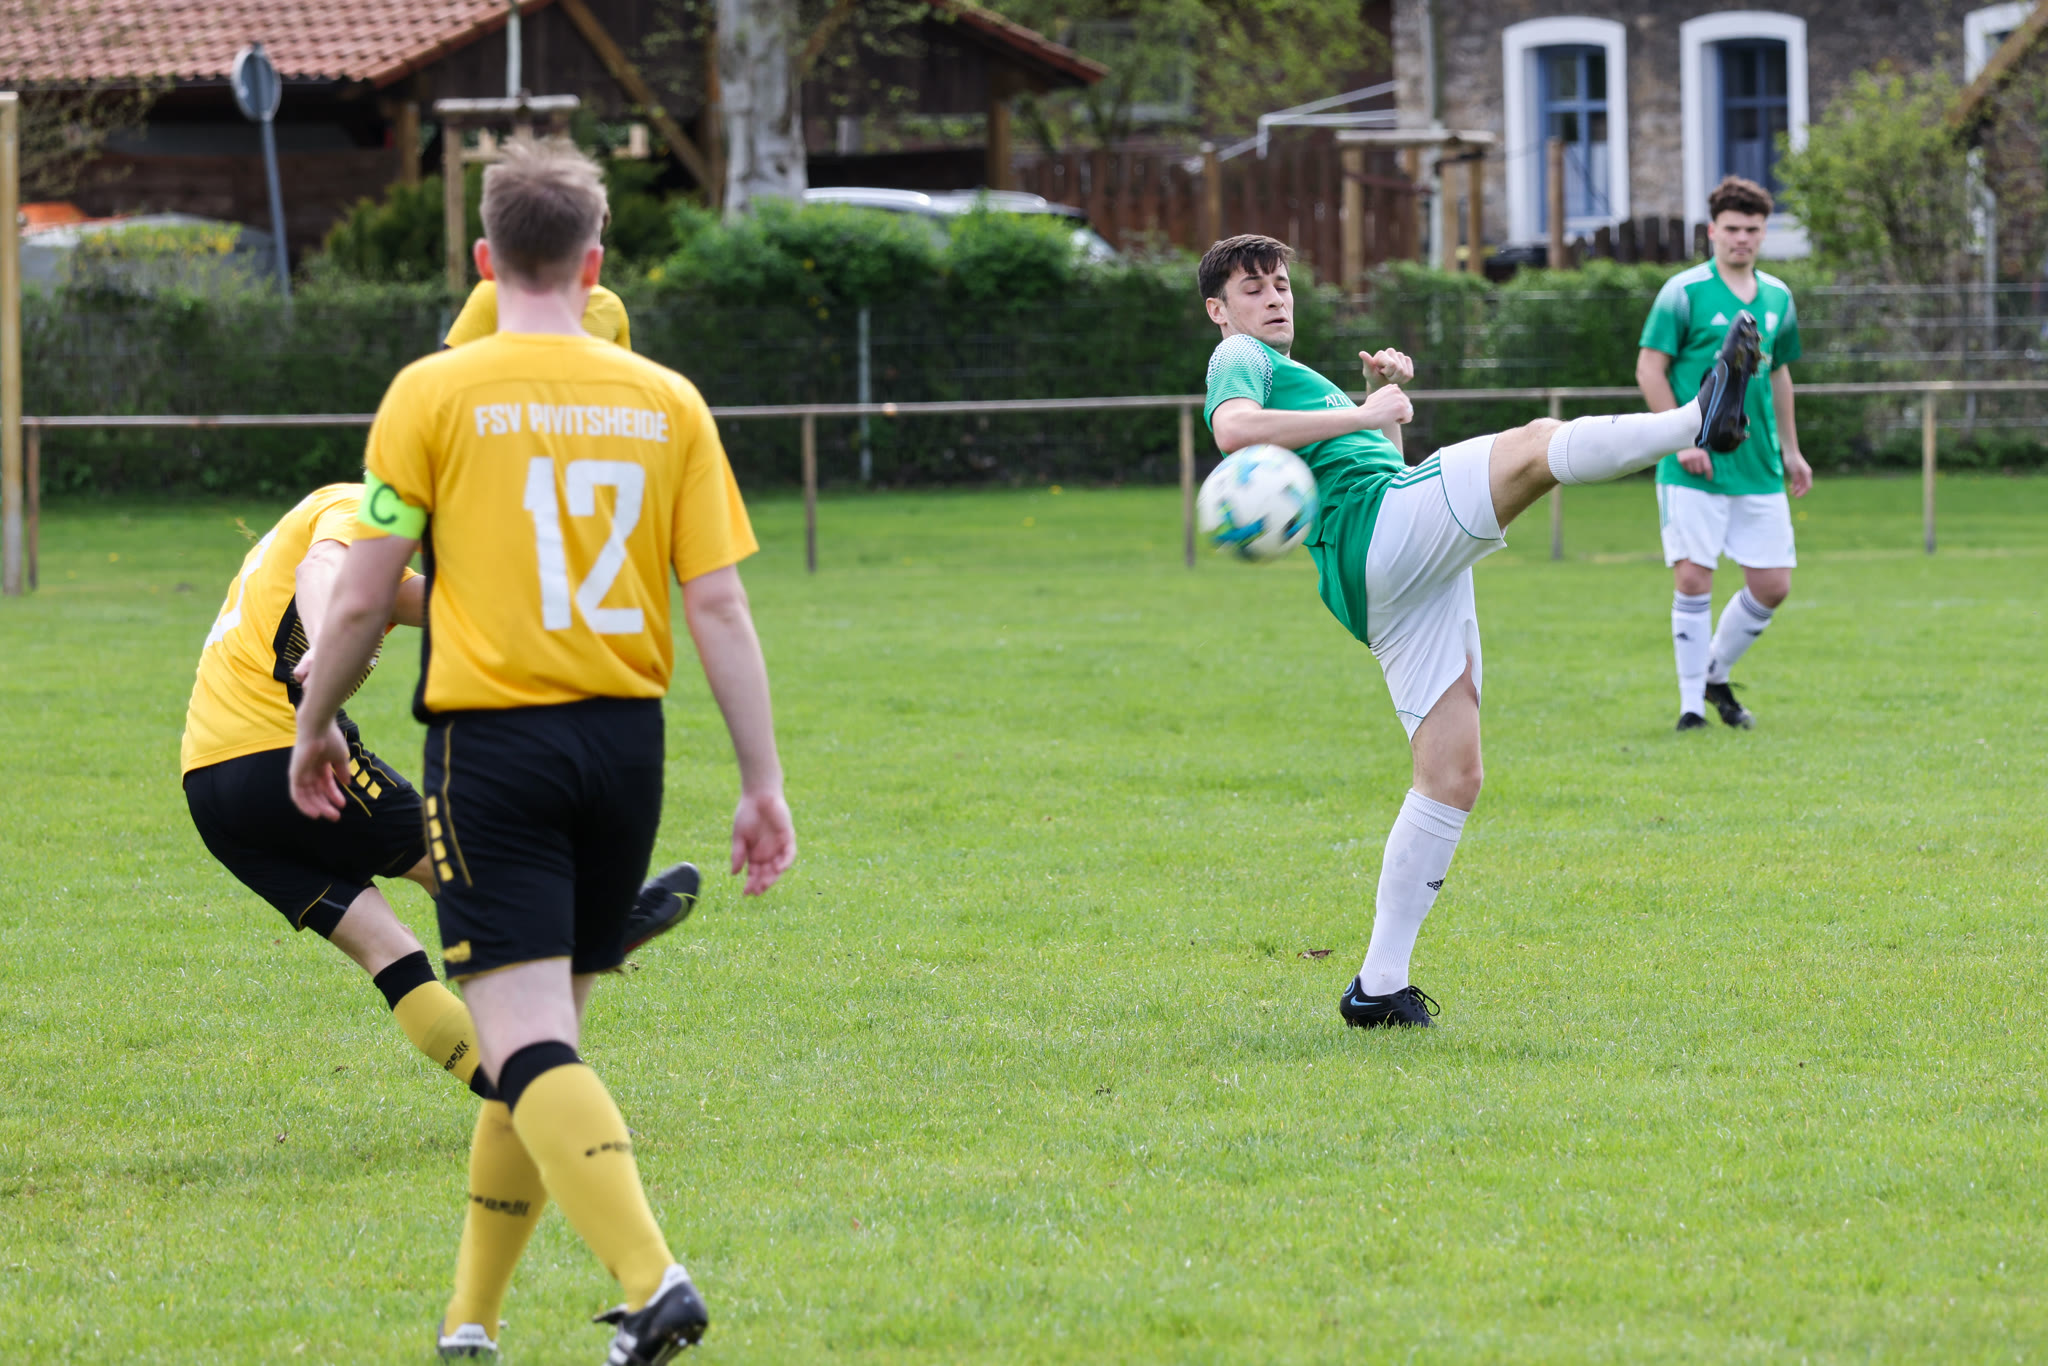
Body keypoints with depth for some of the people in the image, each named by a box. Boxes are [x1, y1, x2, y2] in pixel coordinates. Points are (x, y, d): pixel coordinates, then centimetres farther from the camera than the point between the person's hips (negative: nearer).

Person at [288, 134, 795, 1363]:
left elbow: (363, 596, -3)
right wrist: (764, 785, 6)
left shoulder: (434, 396, -4)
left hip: (492, 740, -4)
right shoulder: (666, 402, 4)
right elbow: (718, 602, 2)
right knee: (540, 1039, 16)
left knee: (527, 1044, -8)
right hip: (624, 741, 4)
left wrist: (315, 728, 14)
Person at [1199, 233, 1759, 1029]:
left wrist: (1389, 392, 21)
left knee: (1452, 780, 3)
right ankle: (1699, 421, -48)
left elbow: (1384, 467, 37)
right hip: (1377, 528, -9)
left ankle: (1380, 986, 1)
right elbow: (1234, 429, -16)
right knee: (1534, 446, -25)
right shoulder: (1237, 359, 8)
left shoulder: (1288, 375, 36)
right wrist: (1359, 417, -13)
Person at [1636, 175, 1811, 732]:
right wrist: (1683, 440, -13)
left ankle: (1716, 674, 25)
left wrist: (1790, 450, 21)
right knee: (1693, 579, -8)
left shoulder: (1778, 298, 12)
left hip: (1761, 471, 5)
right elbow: (1650, 370, -6)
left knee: (1772, 585, 3)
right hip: (1694, 471, -5)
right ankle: (1692, 702, 3)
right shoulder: (1684, 292, -5)